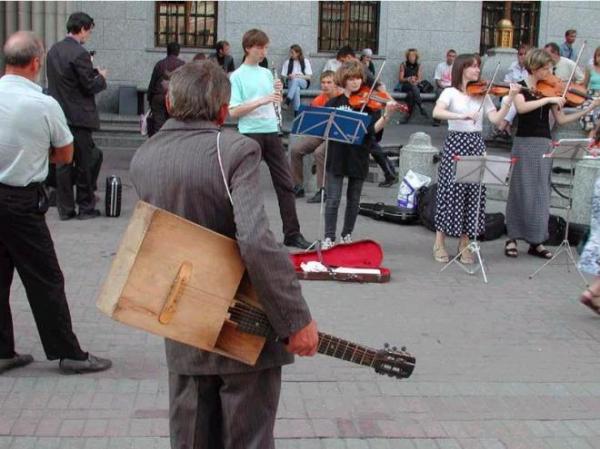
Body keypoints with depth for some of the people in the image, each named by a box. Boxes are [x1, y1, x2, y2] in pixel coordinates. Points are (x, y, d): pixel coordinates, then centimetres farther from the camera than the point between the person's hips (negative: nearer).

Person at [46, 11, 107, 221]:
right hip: (78, 117, -7)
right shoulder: (79, 54, -17)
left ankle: (65, 209, 14)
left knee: (63, 162, 10)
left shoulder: (53, 51, 9)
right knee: (85, 162, 5)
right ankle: (85, 207, 13)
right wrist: (101, 77, 5)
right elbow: (90, 87, -16)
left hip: (58, 115, 7)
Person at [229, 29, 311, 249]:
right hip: (250, 134, -5)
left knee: (286, 183, 2)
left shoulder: (267, 73, 14)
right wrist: (262, 100, -19)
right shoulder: (237, 76, -3)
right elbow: (233, 111, -11)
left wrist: (278, 94, -3)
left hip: (271, 132, 5)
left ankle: (292, 233, 6)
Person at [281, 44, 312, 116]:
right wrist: (289, 77, -12)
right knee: (296, 89, -39)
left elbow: (308, 77, 1)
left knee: (295, 80, -40)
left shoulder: (305, 61, 7)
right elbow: (283, 76, 10)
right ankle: (297, 111, -48)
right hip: (290, 82, 1)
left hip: (303, 83, -1)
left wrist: (297, 76, -13)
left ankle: (287, 101, -51)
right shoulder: (287, 62, 12)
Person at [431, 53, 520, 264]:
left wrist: (510, 98, -11)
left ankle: (464, 244, 12)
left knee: (474, 193, 3)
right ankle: (439, 244, 7)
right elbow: (437, 112, -19)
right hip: (455, 143, -4)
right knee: (450, 190, -3)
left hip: (476, 145, 4)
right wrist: (460, 116, -32)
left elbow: (495, 119, -1)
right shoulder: (451, 93, -1)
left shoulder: (483, 95, 11)